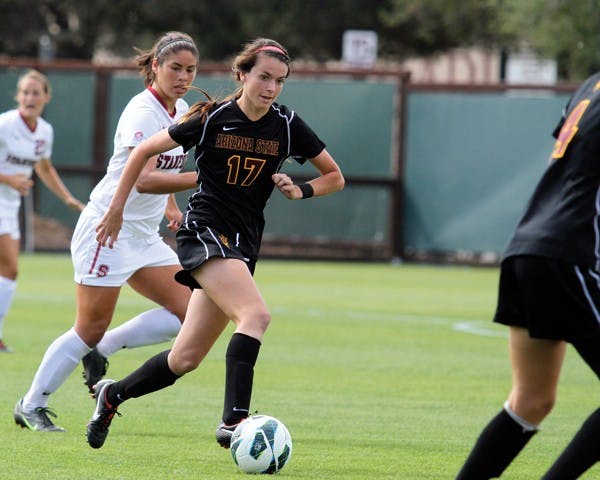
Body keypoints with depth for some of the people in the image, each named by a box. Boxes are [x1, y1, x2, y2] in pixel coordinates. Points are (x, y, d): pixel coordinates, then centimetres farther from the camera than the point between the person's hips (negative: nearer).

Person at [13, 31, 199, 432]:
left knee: (186, 312, -3)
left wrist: (170, 204, 14)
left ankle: (102, 350, 8)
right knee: (90, 329, -5)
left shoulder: (181, 111, 8)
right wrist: (201, 179, -42)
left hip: (145, 234, 8)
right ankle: (31, 405, 7)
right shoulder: (143, 113, -19)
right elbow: (142, 179, -33)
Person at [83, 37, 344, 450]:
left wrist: (300, 191, -8)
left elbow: (335, 177, 11)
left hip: (243, 245, 5)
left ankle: (113, 394, 28)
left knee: (185, 360, 5)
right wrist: (116, 209, 5)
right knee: (256, 315, -30)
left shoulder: (287, 125, 2)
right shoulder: (213, 119, -7)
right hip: (204, 231, -5)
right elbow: (144, 151, 4)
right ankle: (233, 421, -36)